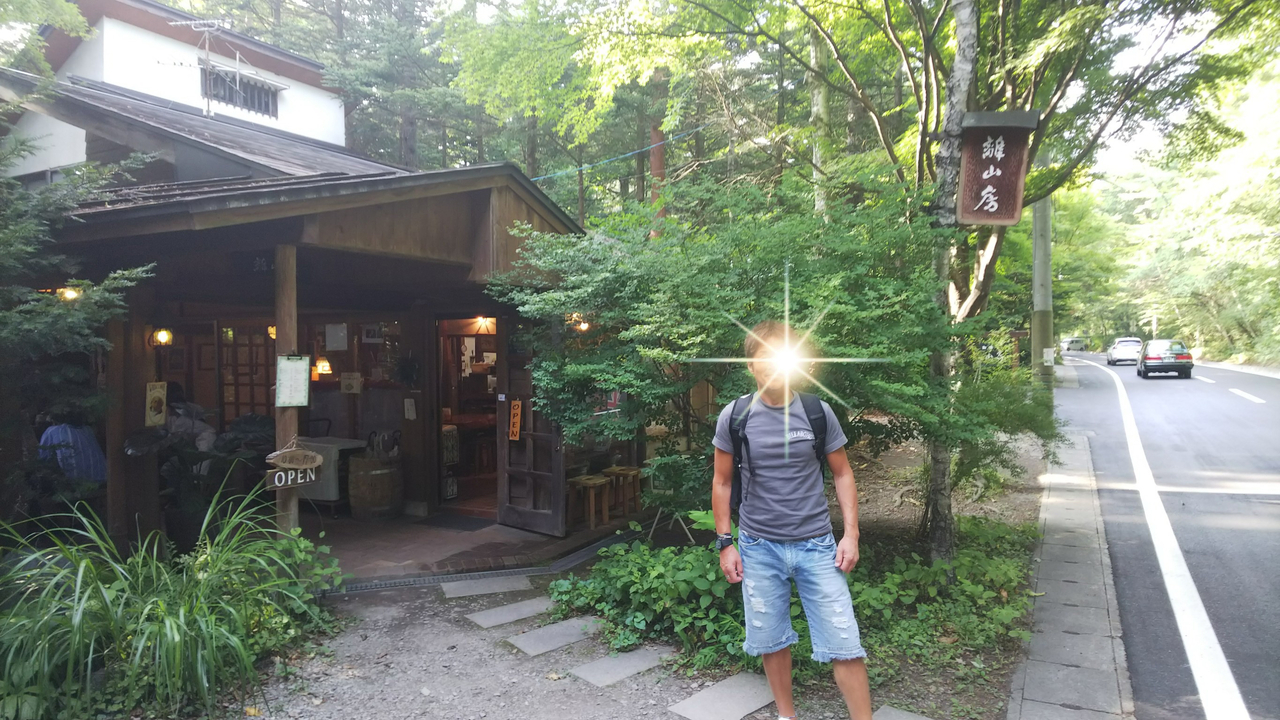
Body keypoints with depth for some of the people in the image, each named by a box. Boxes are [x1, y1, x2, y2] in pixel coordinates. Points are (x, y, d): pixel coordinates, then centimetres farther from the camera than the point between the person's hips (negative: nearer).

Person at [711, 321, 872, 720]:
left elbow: (843, 474, 5)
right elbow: (722, 483, 4)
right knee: (771, 640, 12)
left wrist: (851, 533, -2)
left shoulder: (817, 412, -4)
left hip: (816, 545, 0)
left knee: (844, 643, -1)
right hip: (759, 548, 1)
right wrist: (725, 543, 1)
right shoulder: (734, 416, -5)